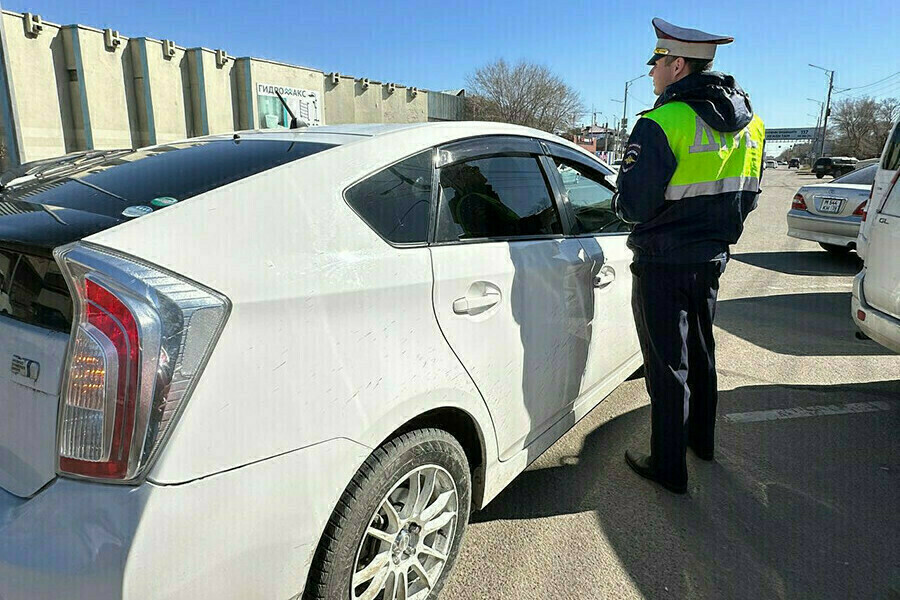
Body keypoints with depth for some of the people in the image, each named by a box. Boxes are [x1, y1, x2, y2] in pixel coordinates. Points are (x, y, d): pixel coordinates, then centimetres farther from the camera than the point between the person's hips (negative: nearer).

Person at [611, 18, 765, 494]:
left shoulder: (662, 124, -21)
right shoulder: (747, 122, 6)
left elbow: (632, 206, -20)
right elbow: (746, 197, 13)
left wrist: (623, 198, 1)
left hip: (664, 265, -8)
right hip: (712, 259, 8)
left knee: (667, 365, 3)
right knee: (700, 352, 23)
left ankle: (668, 467, 16)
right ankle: (701, 438, 42)